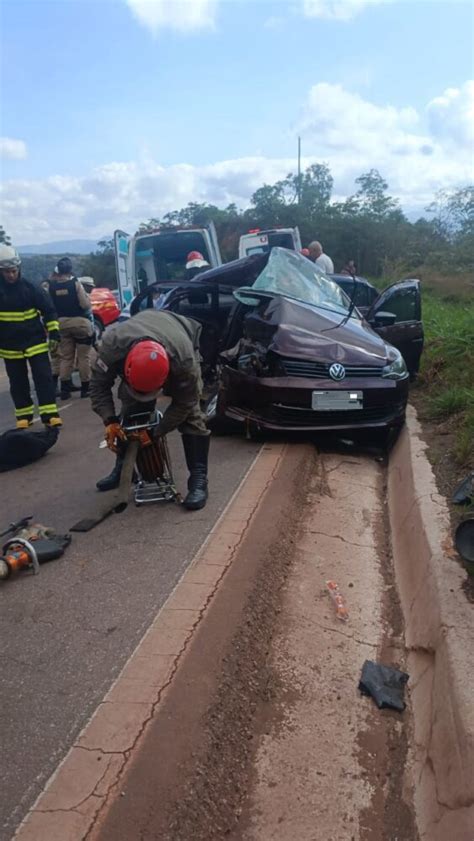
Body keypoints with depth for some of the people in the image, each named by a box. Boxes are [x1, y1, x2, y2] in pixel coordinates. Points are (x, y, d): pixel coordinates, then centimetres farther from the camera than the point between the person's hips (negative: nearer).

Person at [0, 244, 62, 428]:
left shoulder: (30, 287, -4)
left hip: (35, 341, -2)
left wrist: (54, 333, -6)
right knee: (18, 383, 9)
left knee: (44, 378, -5)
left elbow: (49, 311, 0)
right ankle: (24, 416, 21)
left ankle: (49, 414, -2)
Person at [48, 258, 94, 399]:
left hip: (62, 323, 4)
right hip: (80, 322, -4)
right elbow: (85, 305, -15)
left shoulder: (52, 285, -2)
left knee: (65, 357, 12)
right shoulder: (76, 283, -11)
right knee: (83, 356, 4)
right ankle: (85, 387, 7)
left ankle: (64, 388, 10)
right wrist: (87, 297, 7)